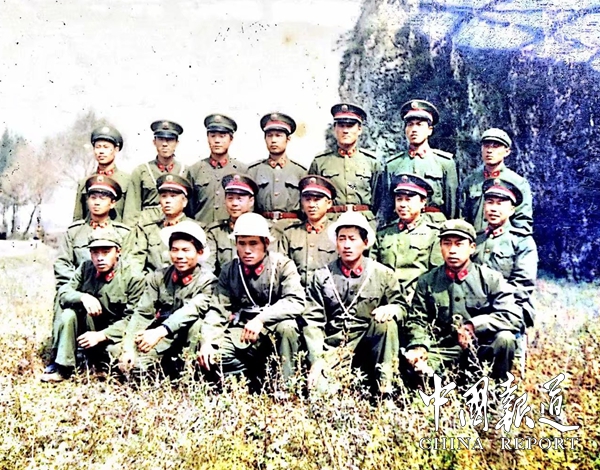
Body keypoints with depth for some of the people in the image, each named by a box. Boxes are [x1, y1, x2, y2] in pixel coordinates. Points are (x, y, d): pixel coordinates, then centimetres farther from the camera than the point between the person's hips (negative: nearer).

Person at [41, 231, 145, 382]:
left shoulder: (133, 280, -13)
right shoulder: (86, 268, 1)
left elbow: (131, 319, -15)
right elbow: (63, 293, -5)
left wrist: (101, 335, -26)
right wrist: (83, 297, -28)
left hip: (113, 336, -3)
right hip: (88, 331, 4)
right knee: (68, 313, -24)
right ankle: (62, 368, -15)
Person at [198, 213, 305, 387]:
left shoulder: (282, 265, -8)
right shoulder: (229, 271, 3)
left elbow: (296, 301, -22)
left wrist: (261, 319, -33)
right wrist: (207, 342, -17)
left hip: (276, 332, -2)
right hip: (241, 333, 3)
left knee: (287, 326, -35)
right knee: (210, 357, -22)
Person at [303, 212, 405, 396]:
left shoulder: (383, 274, 4)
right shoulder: (322, 276, 4)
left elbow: (401, 307, 8)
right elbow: (313, 321, -1)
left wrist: (391, 308, -18)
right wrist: (317, 359, -13)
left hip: (368, 344, 2)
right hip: (332, 346, -1)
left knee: (387, 322, -29)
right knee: (319, 389, -28)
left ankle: (385, 387, -21)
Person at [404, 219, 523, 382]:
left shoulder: (491, 279, 2)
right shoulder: (427, 282, 9)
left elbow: (514, 317, -9)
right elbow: (417, 321, 7)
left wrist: (474, 326, -18)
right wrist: (419, 346, -13)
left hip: (483, 348, 1)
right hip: (444, 352, 0)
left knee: (504, 338, -31)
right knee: (414, 364, -31)